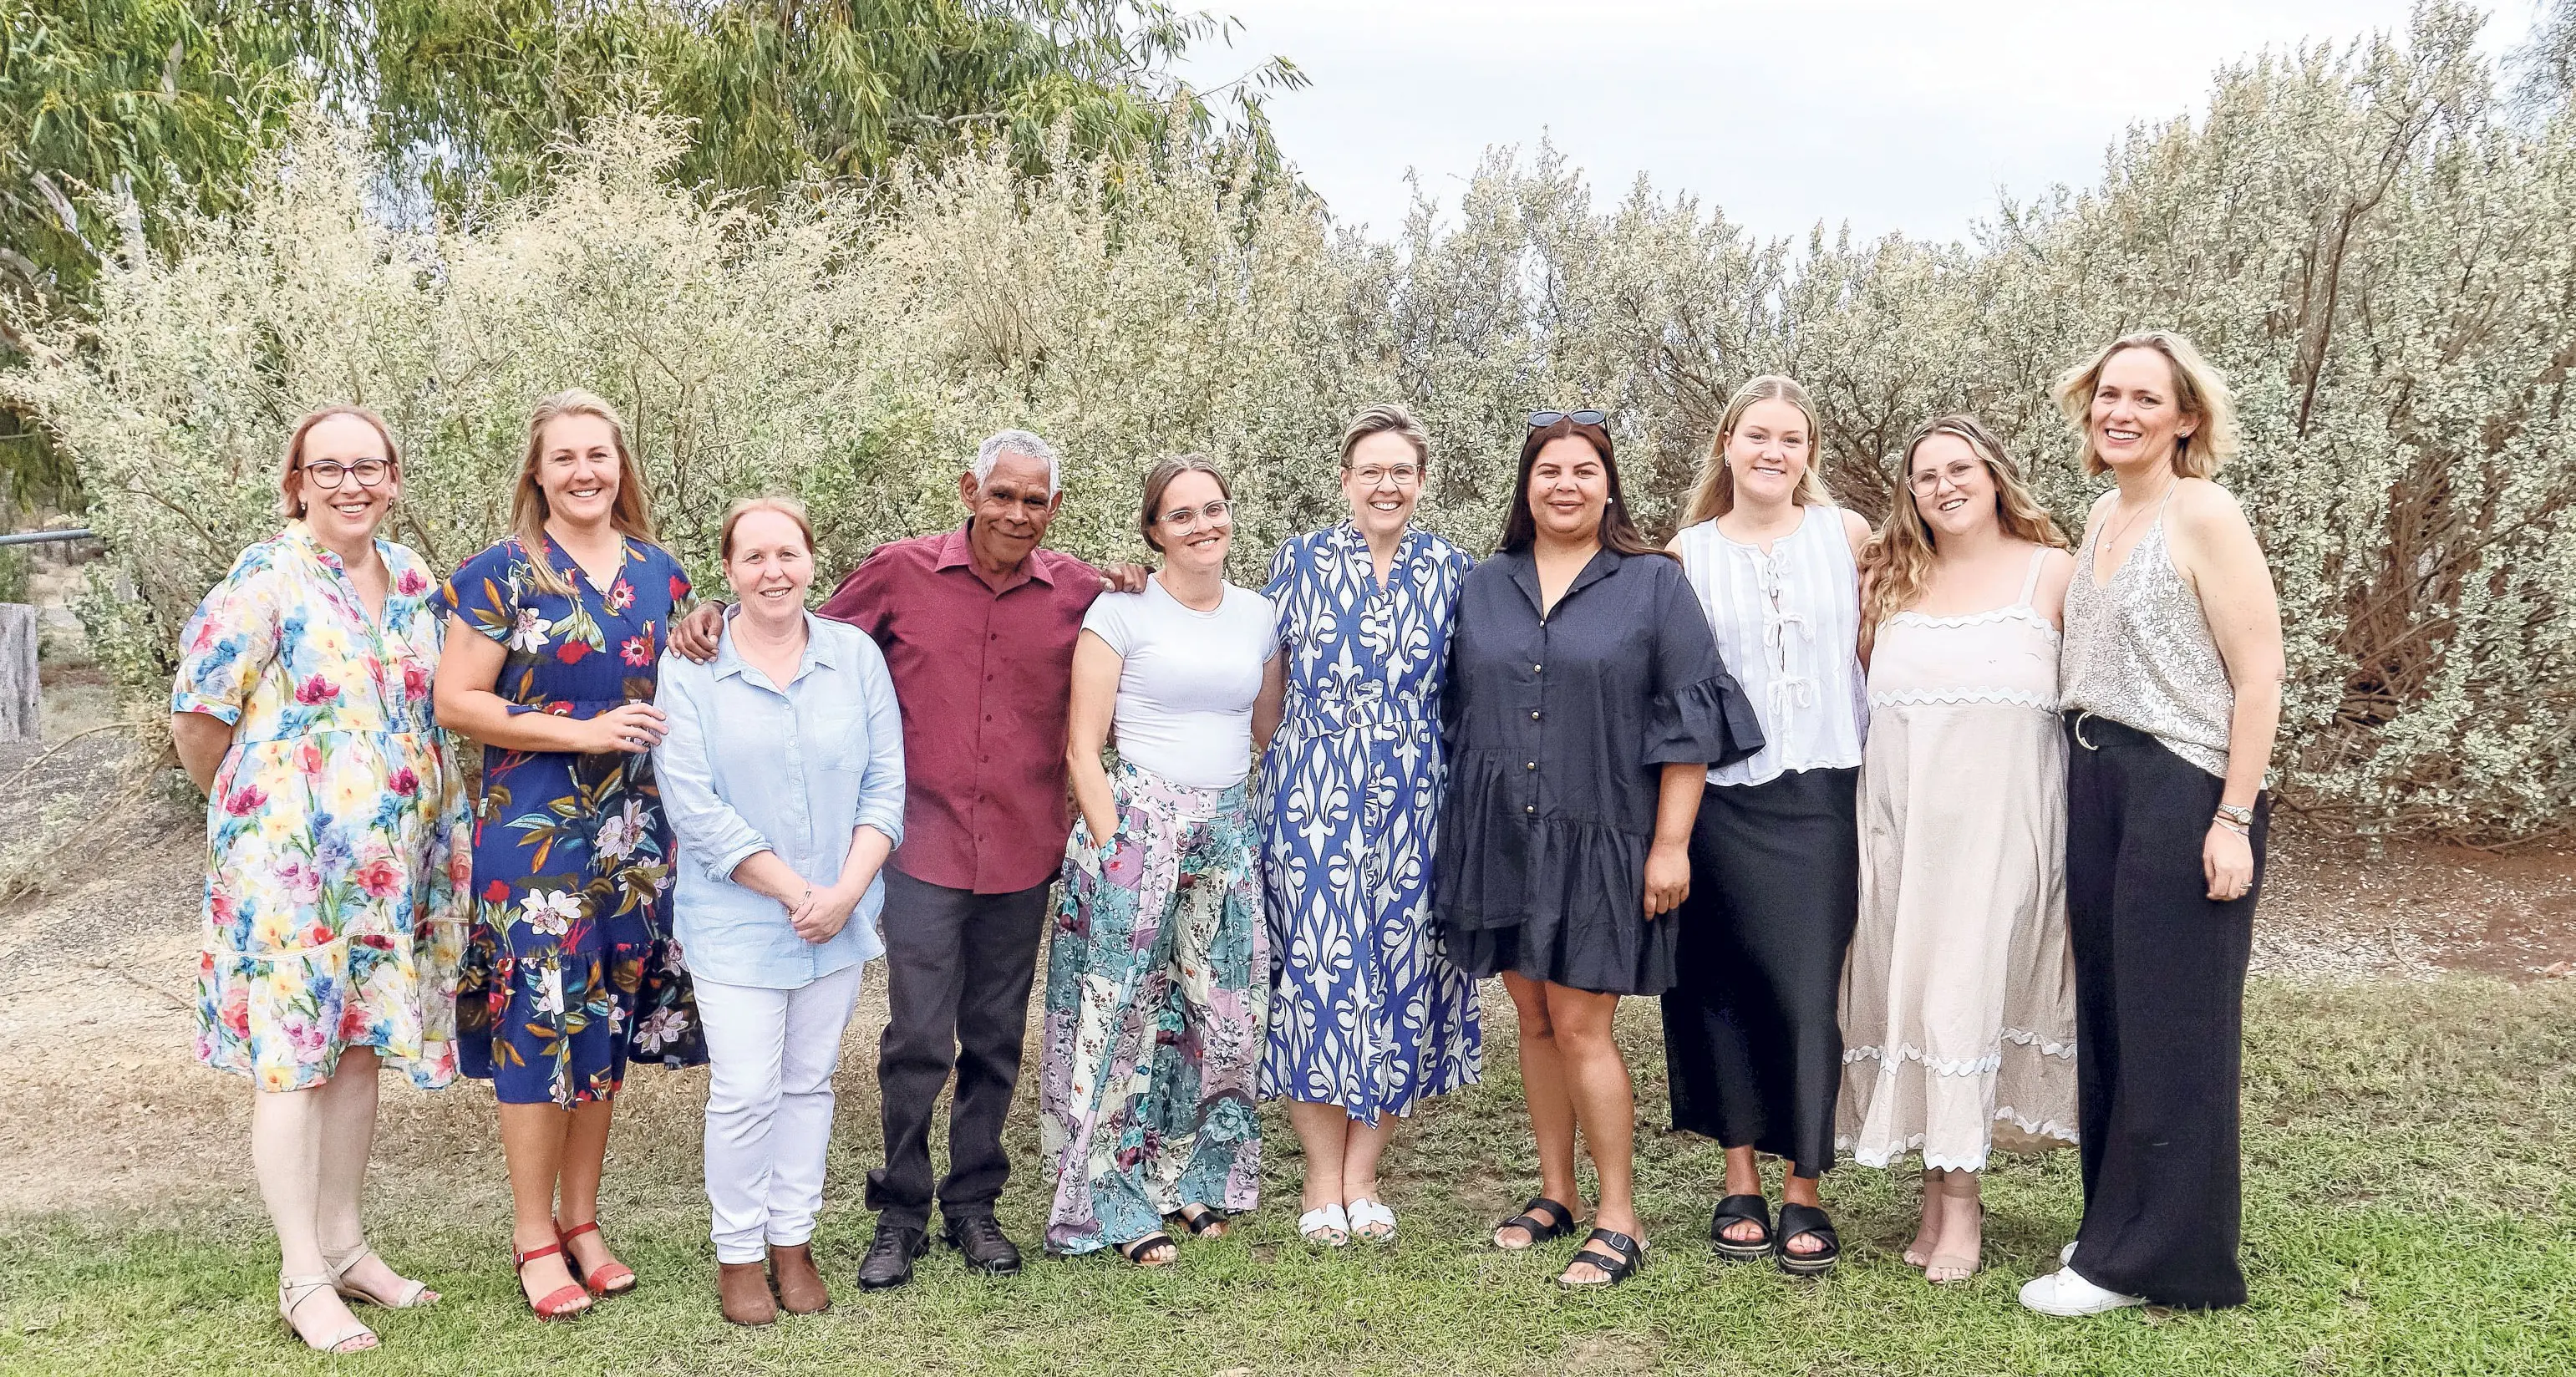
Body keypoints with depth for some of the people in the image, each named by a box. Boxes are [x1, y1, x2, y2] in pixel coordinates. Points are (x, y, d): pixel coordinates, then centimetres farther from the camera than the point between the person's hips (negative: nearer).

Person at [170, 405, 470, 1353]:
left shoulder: (412, 580, 9)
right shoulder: (266, 582, -10)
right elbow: (195, 719, -7)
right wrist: (250, 804, 6)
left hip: (393, 863, 6)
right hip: (288, 857, -6)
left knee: (360, 1046, 13)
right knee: (290, 1057, 0)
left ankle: (344, 1246, 26)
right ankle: (302, 1277, 9)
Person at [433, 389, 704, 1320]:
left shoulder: (658, 572, 9)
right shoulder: (502, 574, -5)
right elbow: (456, 701, -9)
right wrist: (583, 732, -16)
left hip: (634, 831, 5)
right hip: (533, 829, -4)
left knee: (605, 1023, 11)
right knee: (538, 1023, -1)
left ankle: (583, 1221, 24)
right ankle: (535, 1236, 14)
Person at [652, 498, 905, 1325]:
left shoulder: (856, 655, 1)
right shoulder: (689, 668, -7)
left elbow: (885, 783, 0)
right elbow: (695, 808, -12)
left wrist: (846, 891, -12)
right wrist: (797, 892, -14)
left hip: (839, 916, 3)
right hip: (736, 920, -3)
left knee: (809, 1083, 13)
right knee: (744, 1094, -1)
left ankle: (792, 1242, 26)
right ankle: (738, 1255, 17)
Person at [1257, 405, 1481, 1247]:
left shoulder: (1453, 572, 7)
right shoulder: (1300, 563, 5)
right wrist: (1278, 773, 4)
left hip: (1416, 805, 2)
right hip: (1313, 799, -1)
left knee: (1400, 973, 4)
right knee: (1317, 968, -2)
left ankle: (1361, 1176, 16)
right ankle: (1324, 1179, 11)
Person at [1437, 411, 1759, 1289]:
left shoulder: (1652, 585, -1)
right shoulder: (1483, 589, 11)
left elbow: (1686, 721, -4)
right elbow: (1457, 714, 16)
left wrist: (1671, 844, -10)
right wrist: (1458, 832, 12)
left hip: (1598, 840, -4)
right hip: (1500, 839, 4)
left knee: (1579, 1026, -5)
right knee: (1534, 1020, 11)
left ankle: (1619, 1220, 7)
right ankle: (1555, 1194, 24)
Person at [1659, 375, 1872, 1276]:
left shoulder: (1846, 535, 5)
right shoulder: (1688, 553, 5)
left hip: (1821, 795, 0)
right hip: (1722, 800, 1)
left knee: (1808, 990, -2)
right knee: (1727, 985, 5)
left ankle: (1803, 1192, 11)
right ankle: (1740, 1182, 18)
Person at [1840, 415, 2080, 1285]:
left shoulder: (2052, 572, 4)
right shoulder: (1888, 580, 13)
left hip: (2000, 819, -3)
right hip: (1902, 818, 3)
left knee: (1966, 989, -7)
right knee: (1909, 988, 2)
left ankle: (1958, 1195, 1)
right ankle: (1940, 1191, 11)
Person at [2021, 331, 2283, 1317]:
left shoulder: (2204, 515, -9)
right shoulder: (2103, 516, 13)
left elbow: (2259, 675, -12)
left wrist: (2233, 819, -17)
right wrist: (2084, 779, 11)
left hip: (2185, 789, -7)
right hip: (2096, 782, 7)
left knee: (2169, 1023, 0)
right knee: (2108, 1010, 11)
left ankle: (2149, 1257, 9)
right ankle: (2117, 1224, 24)